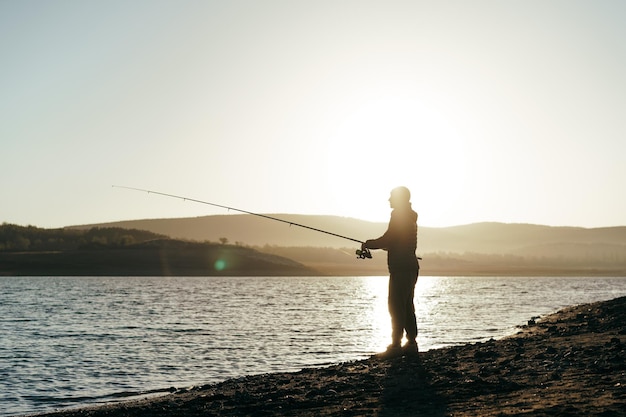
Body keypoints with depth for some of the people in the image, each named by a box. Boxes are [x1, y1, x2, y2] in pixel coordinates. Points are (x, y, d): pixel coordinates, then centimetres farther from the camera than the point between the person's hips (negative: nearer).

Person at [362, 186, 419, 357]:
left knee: (396, 306, -9)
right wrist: (374, 244, 26)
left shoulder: (398, 215, -10)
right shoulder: (410, 217, 19)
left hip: (401, 268, -10)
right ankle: (411, 343, 13)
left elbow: (389, 239, -16)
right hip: (410, 267, 10)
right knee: (407, 305, 12)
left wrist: (368, 244, -1)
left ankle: (396, 345, -11)